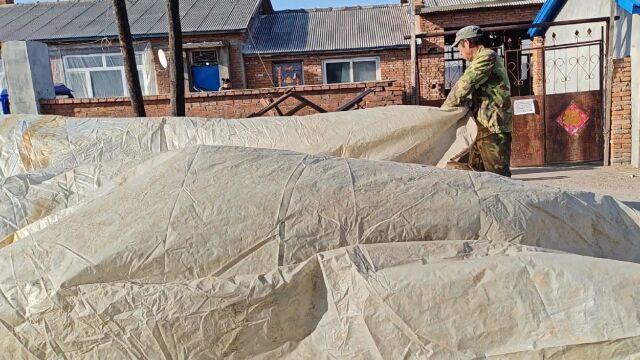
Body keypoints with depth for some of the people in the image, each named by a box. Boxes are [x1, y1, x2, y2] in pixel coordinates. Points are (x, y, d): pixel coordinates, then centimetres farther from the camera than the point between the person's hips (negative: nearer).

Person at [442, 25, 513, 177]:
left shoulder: (487, 56, -9)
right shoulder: (481, 60, 23)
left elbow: (465, 85, -14)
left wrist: (445, 108, -4)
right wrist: (462, 103, 4)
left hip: (493, 127, -10)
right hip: (483, 127, 10)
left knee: (498, 174, -9)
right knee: (475, 170, 13)